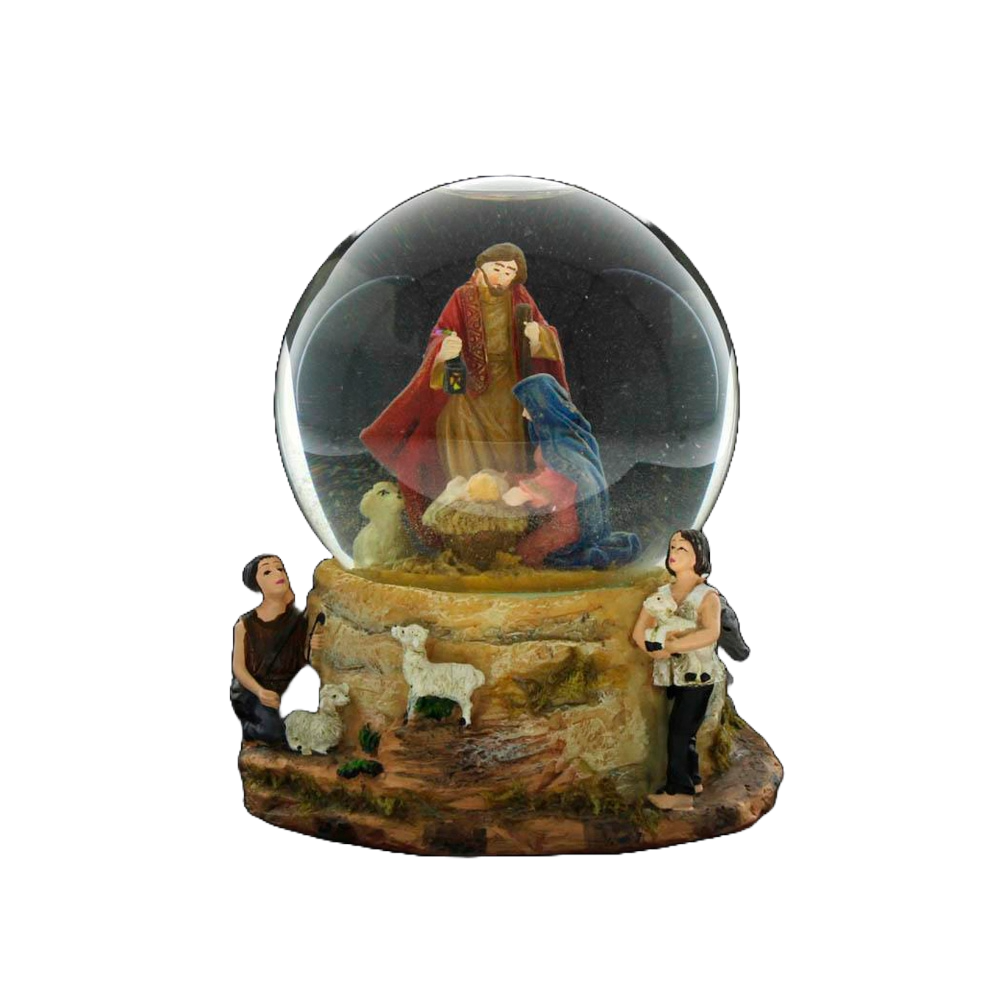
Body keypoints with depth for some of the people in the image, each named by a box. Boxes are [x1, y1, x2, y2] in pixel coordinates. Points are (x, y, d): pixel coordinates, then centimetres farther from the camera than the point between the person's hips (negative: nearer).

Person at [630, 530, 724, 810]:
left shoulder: (707, 595, -12)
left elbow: (711, 634, -30)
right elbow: (639, 632, 0)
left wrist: (669, 646, -27)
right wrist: (656, 646, -20)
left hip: (698, 675, -5)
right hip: (674, 674, 6)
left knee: (679, 732, -3)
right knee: (683, 731, 17)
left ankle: (679, 792, 10)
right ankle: (692, 781, 34)